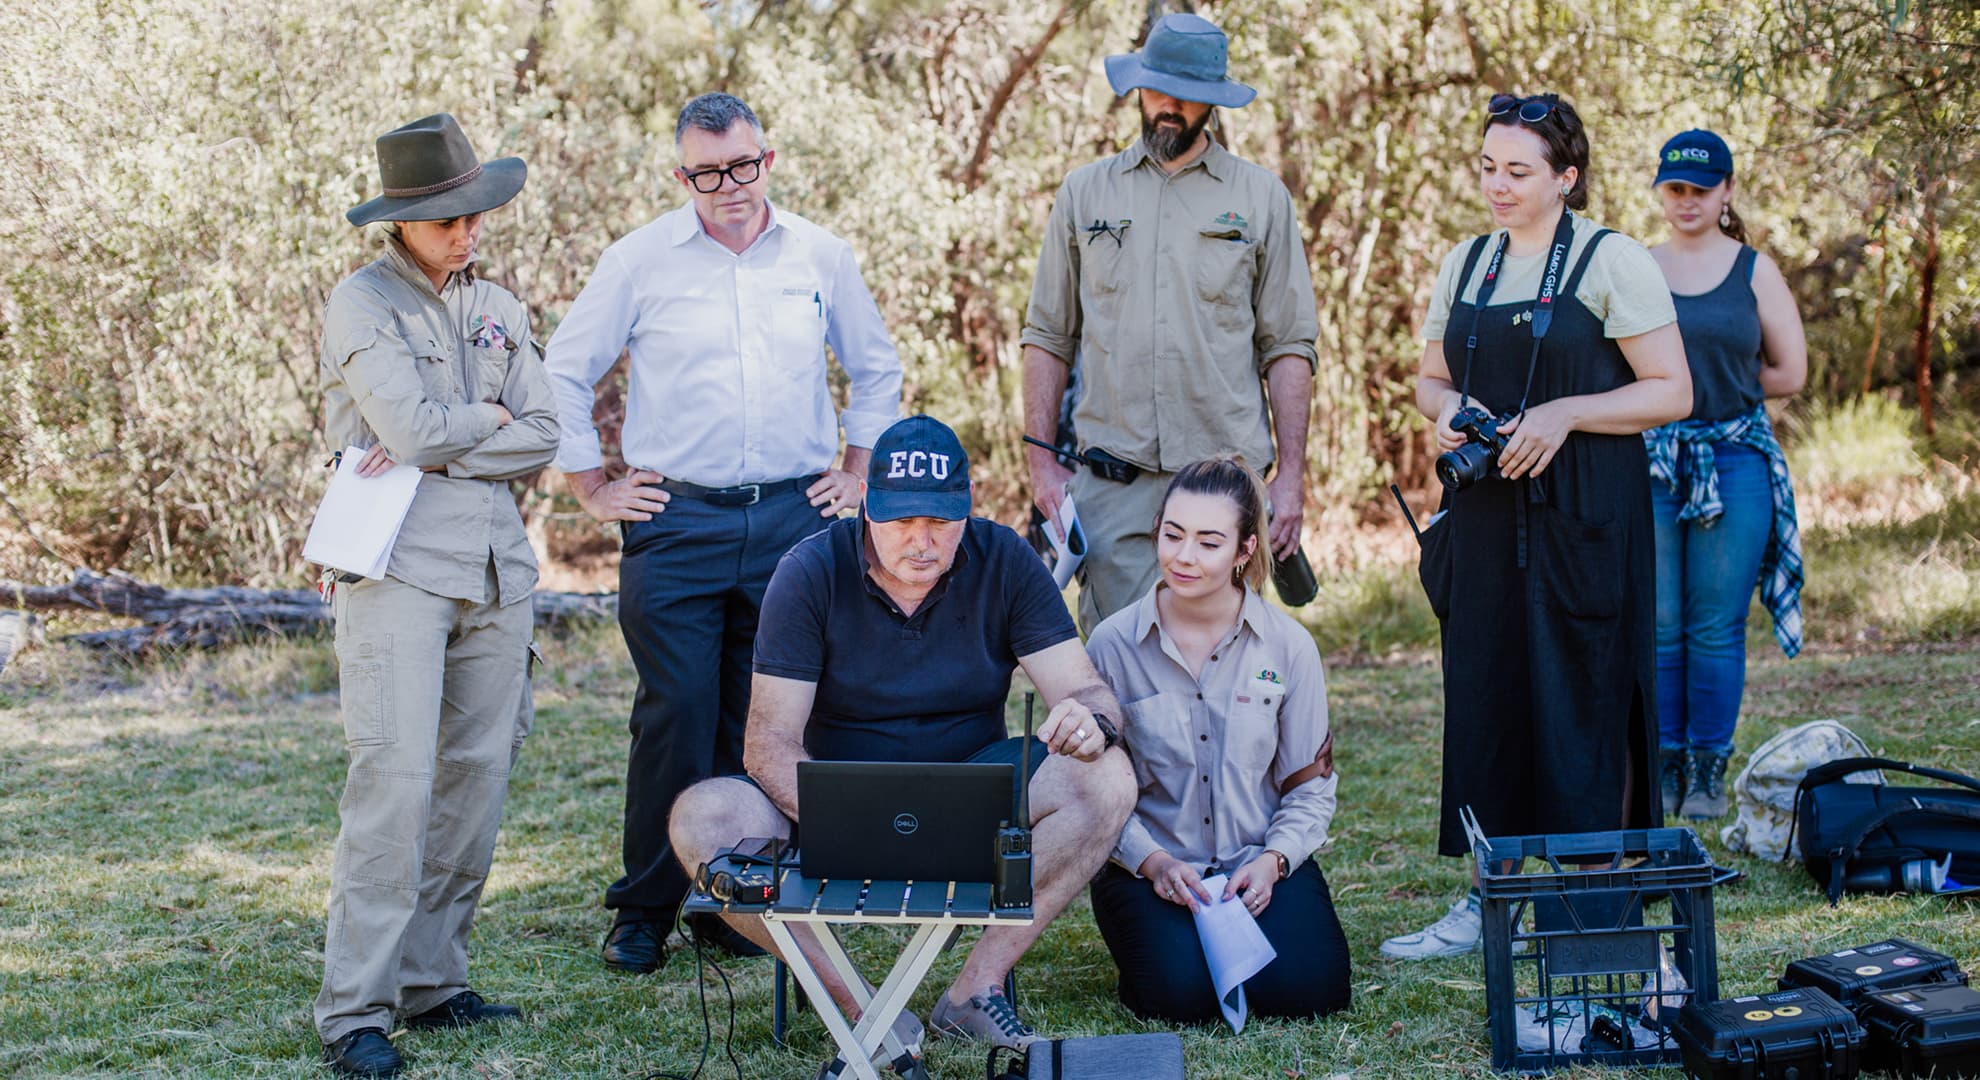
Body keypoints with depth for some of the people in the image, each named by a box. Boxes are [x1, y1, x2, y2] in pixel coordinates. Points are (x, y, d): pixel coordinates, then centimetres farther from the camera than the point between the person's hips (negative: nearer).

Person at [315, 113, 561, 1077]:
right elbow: (412, 426, -14)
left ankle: (433, 981, 14)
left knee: (478, 779, 4)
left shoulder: (498, 309, 16)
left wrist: (439, 447, -8)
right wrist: (491, 416, 3)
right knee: (396, 780, -12)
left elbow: (541, 439, 6)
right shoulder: (360, 304, -1)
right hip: (399, 565, -6)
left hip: (496, 564, 6)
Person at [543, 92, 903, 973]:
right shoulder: (641, 259, 1)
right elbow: (563, 374, 8)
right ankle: (644, 910, 6)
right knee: (675, 718, -6)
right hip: (675, 520, -2)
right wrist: (593, 488, 5)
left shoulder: (821, 257, 8)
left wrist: (856, 472, 15)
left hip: (792, 519, 2)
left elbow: (877, 370, 23)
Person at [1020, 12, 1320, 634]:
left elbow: (1289, 346, 7)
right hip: (1111, 484, 1)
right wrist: (1041, 461, 4)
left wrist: (1291, 475, -1)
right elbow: (1047, 336, 13)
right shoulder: (1084, 193, 12)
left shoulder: (1261, 198, 8)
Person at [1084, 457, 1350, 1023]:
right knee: (1182, 994, -26)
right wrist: (1153, 861, -16)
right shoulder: (1113, 645, -5)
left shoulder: (1288, 646, -1)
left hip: (1261, 862, 1)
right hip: (1149, 864, -1)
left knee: (1304, 988, -23)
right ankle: (1166, 933, 9)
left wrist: (1273, 860, -12)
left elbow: (1310, 785, 5)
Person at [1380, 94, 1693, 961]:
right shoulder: (1466, 264, 13)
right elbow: (1430, 379, 21)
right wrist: (1449, 410, -2)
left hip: (1584, 516, -5)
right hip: (1484, 514, 6)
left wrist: (1564, 413, -17)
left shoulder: (1612, 262, -4)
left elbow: (1672, 393, -7)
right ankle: (1488, 898, 13)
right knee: (1482, 696, 5)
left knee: (1579, 701, -3)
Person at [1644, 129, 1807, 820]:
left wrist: (1724, 387, 5)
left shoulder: (1755, 271, 7)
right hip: (1650, 460, 1)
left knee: (1717, 627, 0)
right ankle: (1664, 767, 11)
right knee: (1659, 625, 2)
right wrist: (1709, 378, 2)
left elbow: (1790, 373, 9)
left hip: (1735, 461, -1)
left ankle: (1708, 773, 8)